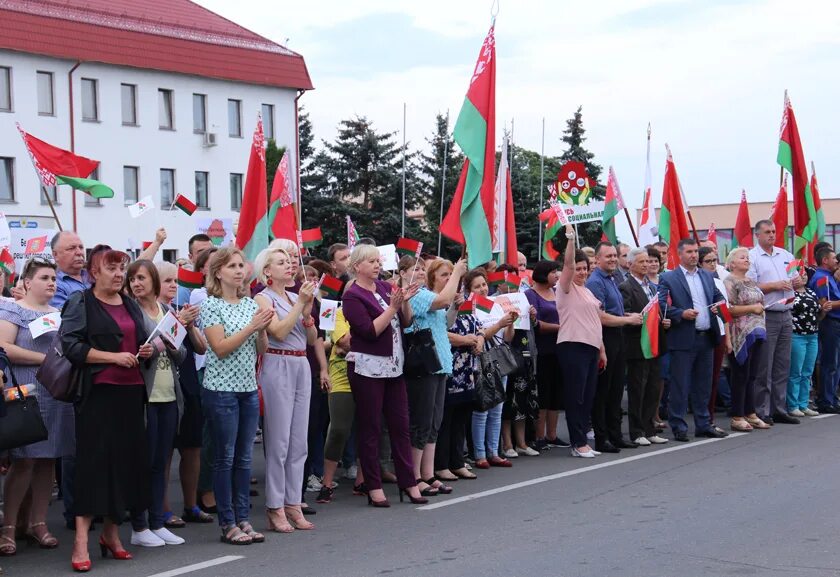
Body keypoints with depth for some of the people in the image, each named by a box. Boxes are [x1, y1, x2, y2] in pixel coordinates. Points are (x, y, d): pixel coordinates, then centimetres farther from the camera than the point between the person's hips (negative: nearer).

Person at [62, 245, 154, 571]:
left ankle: (111, 532, 19)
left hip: (131, 392, 6)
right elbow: (71, 345, -13)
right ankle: (81, 542, -6)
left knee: (127, 459, 7)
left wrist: (147, 352, 5)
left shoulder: (131, 305, 18)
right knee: (93, 460, -8)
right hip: (98, 393, -6)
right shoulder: (80, 303, -1)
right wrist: (113, 356, -18)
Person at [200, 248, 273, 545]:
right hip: (221, 389, -6)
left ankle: (243, 519, 16)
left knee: (244, 457, 9)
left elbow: (261, 349, 10)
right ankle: (228, 524, 8)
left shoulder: (250, 304, 10)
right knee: (225, 458, 1)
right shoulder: (211, 305, -6)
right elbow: (220, 348, -14)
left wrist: (262, 330, -9)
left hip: (248, 388, 6)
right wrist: (251, 327, -18)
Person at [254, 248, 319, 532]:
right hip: (277, 367, -6)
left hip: (301, 367, 6)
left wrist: (307, 310, -3)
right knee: (279, 442, -4)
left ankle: (293, 504, 14)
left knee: (299, 441, 7)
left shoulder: (296, 297, 15)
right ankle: (275, 508, 3)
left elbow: (312, 338, 12)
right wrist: (300, 303, -14)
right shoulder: (263, 299, -3)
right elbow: (279, 332, -16)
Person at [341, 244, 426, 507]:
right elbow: (370, 331, -15)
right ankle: (374, 487, 9)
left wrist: (405, 301, -7)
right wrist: (392, 307, -18)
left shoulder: (386, 287, 10)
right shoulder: (352, 296, -7)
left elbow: (407, 322, 10)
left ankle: (408, 482, 13)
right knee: (370, 428, 2)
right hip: (368, 367, -6)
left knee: (400, 424, 7)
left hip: (393, 365, 6)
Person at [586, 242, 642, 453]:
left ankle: (615, 435, 21)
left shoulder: (612, 279, 15)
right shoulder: (595, 282, -14)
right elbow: (601, 317, -20)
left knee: (616, 390, 13)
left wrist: (630, 316, 8)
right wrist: (629, 320, -11)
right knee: (602, 391, -2)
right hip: (604, 339, -9)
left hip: (617, 339, 9)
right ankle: (601, 439, 4)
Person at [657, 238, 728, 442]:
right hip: (683, 339, -6)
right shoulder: (668, 278, -3)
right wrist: (682, 314, -21)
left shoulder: (707, 276, 16)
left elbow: (719, 296, 22)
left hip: (706, 337, 6)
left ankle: (703, 424, 21)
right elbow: (662, 305, -10)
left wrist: (718, 305, 0)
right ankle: (678, 427, 4)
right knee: (680, 385, -2)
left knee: (703, 384, 12)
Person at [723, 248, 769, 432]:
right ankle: (737, 417, 4)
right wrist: (752, 308, -17)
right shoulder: (729, 282, -9)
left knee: (752, 375, 11)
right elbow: (728, 309, -18)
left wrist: (761, 309, 8)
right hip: (741, 335, -8)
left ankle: (750, 414, 17)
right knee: (741, 376, -3)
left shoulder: (751, 282, 16)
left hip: (757, 334, 8)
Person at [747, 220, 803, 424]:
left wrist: (798, 282, -2)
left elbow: (797, 281, 20)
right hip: (766, 317, -6)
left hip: (785, 316, 6)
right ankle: (761, 412, 3)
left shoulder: (785, 255, 15)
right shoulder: (752, 257, -5)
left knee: (782, 367, 10)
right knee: (763, 368, -3)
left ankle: (779, 409, 17)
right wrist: (775, 286, -16)